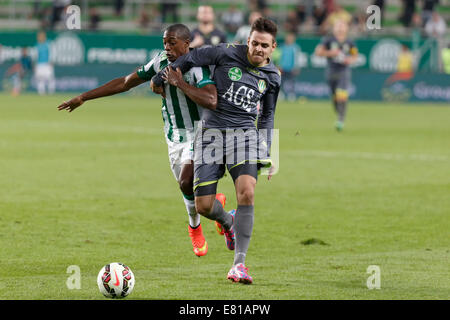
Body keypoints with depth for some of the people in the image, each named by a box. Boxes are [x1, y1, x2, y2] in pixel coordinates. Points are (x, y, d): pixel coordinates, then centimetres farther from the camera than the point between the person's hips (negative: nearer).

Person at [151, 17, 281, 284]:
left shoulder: (272, 76, 7)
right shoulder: (227, 54, -6)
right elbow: (190, 59, 7)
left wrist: (267, 154, 16)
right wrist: (160, 79, 15)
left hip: (244, 133, 1)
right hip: (212, 132, -1)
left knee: (246, 192, -24)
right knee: (204, 206, -4)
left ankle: (239, 263, -21)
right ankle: (227, 221, 35)